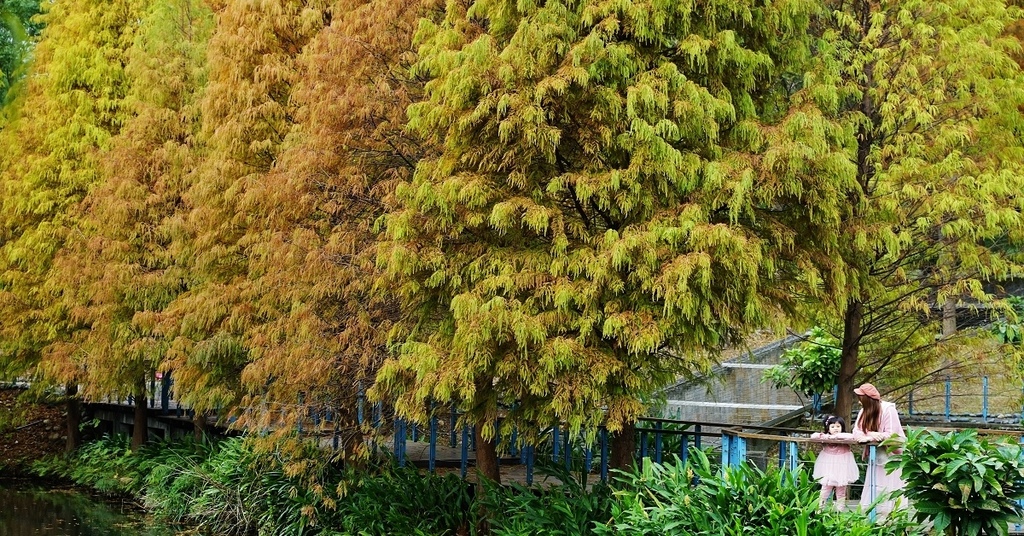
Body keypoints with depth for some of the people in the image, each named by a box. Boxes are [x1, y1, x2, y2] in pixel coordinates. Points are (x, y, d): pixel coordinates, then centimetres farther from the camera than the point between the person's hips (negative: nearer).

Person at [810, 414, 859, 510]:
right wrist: (827, 437, -20)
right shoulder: (826, 437, 0)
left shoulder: (844, 437, -3)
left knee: (841, 493, 7)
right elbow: (813, 436, -8)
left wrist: (836, 436, -21)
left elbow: (851, 437, -23)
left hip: (841, 469, 0)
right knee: (825, 490, 0)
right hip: (828, 469, 0)